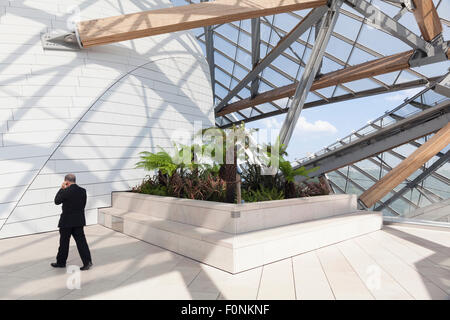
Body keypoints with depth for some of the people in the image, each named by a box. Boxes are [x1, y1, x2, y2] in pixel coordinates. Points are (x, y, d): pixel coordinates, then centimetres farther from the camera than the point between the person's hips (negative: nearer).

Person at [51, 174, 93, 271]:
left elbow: (56, 201, -2)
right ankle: (87, 261, 2)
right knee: (81, 241, 7)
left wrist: (61, 189, 0)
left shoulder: (66, 191, -17)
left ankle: (61, 262, 28)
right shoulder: (83, 191, 0)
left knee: (64, 242, 12)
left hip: (67, 221, -4)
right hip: (79, 221, 4)